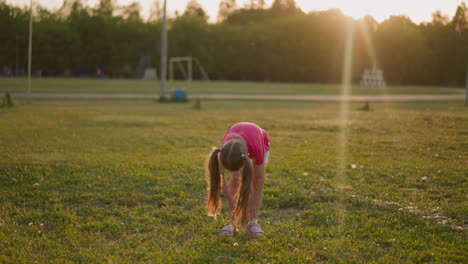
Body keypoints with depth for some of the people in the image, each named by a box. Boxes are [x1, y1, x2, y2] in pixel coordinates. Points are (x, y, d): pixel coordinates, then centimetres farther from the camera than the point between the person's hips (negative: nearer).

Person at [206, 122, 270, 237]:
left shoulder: (257, 148, -46)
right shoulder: (225, 150, -40)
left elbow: (260, 178, -32)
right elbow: (220, 176, -22)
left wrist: (254, 205, -25)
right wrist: (230, 198, -19)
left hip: (262, 139, -1)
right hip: (235, 141, 1)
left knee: (257, 180, -15)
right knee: (235, 179, -15)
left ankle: (253, 221, -8)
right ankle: (232, 221, -10)